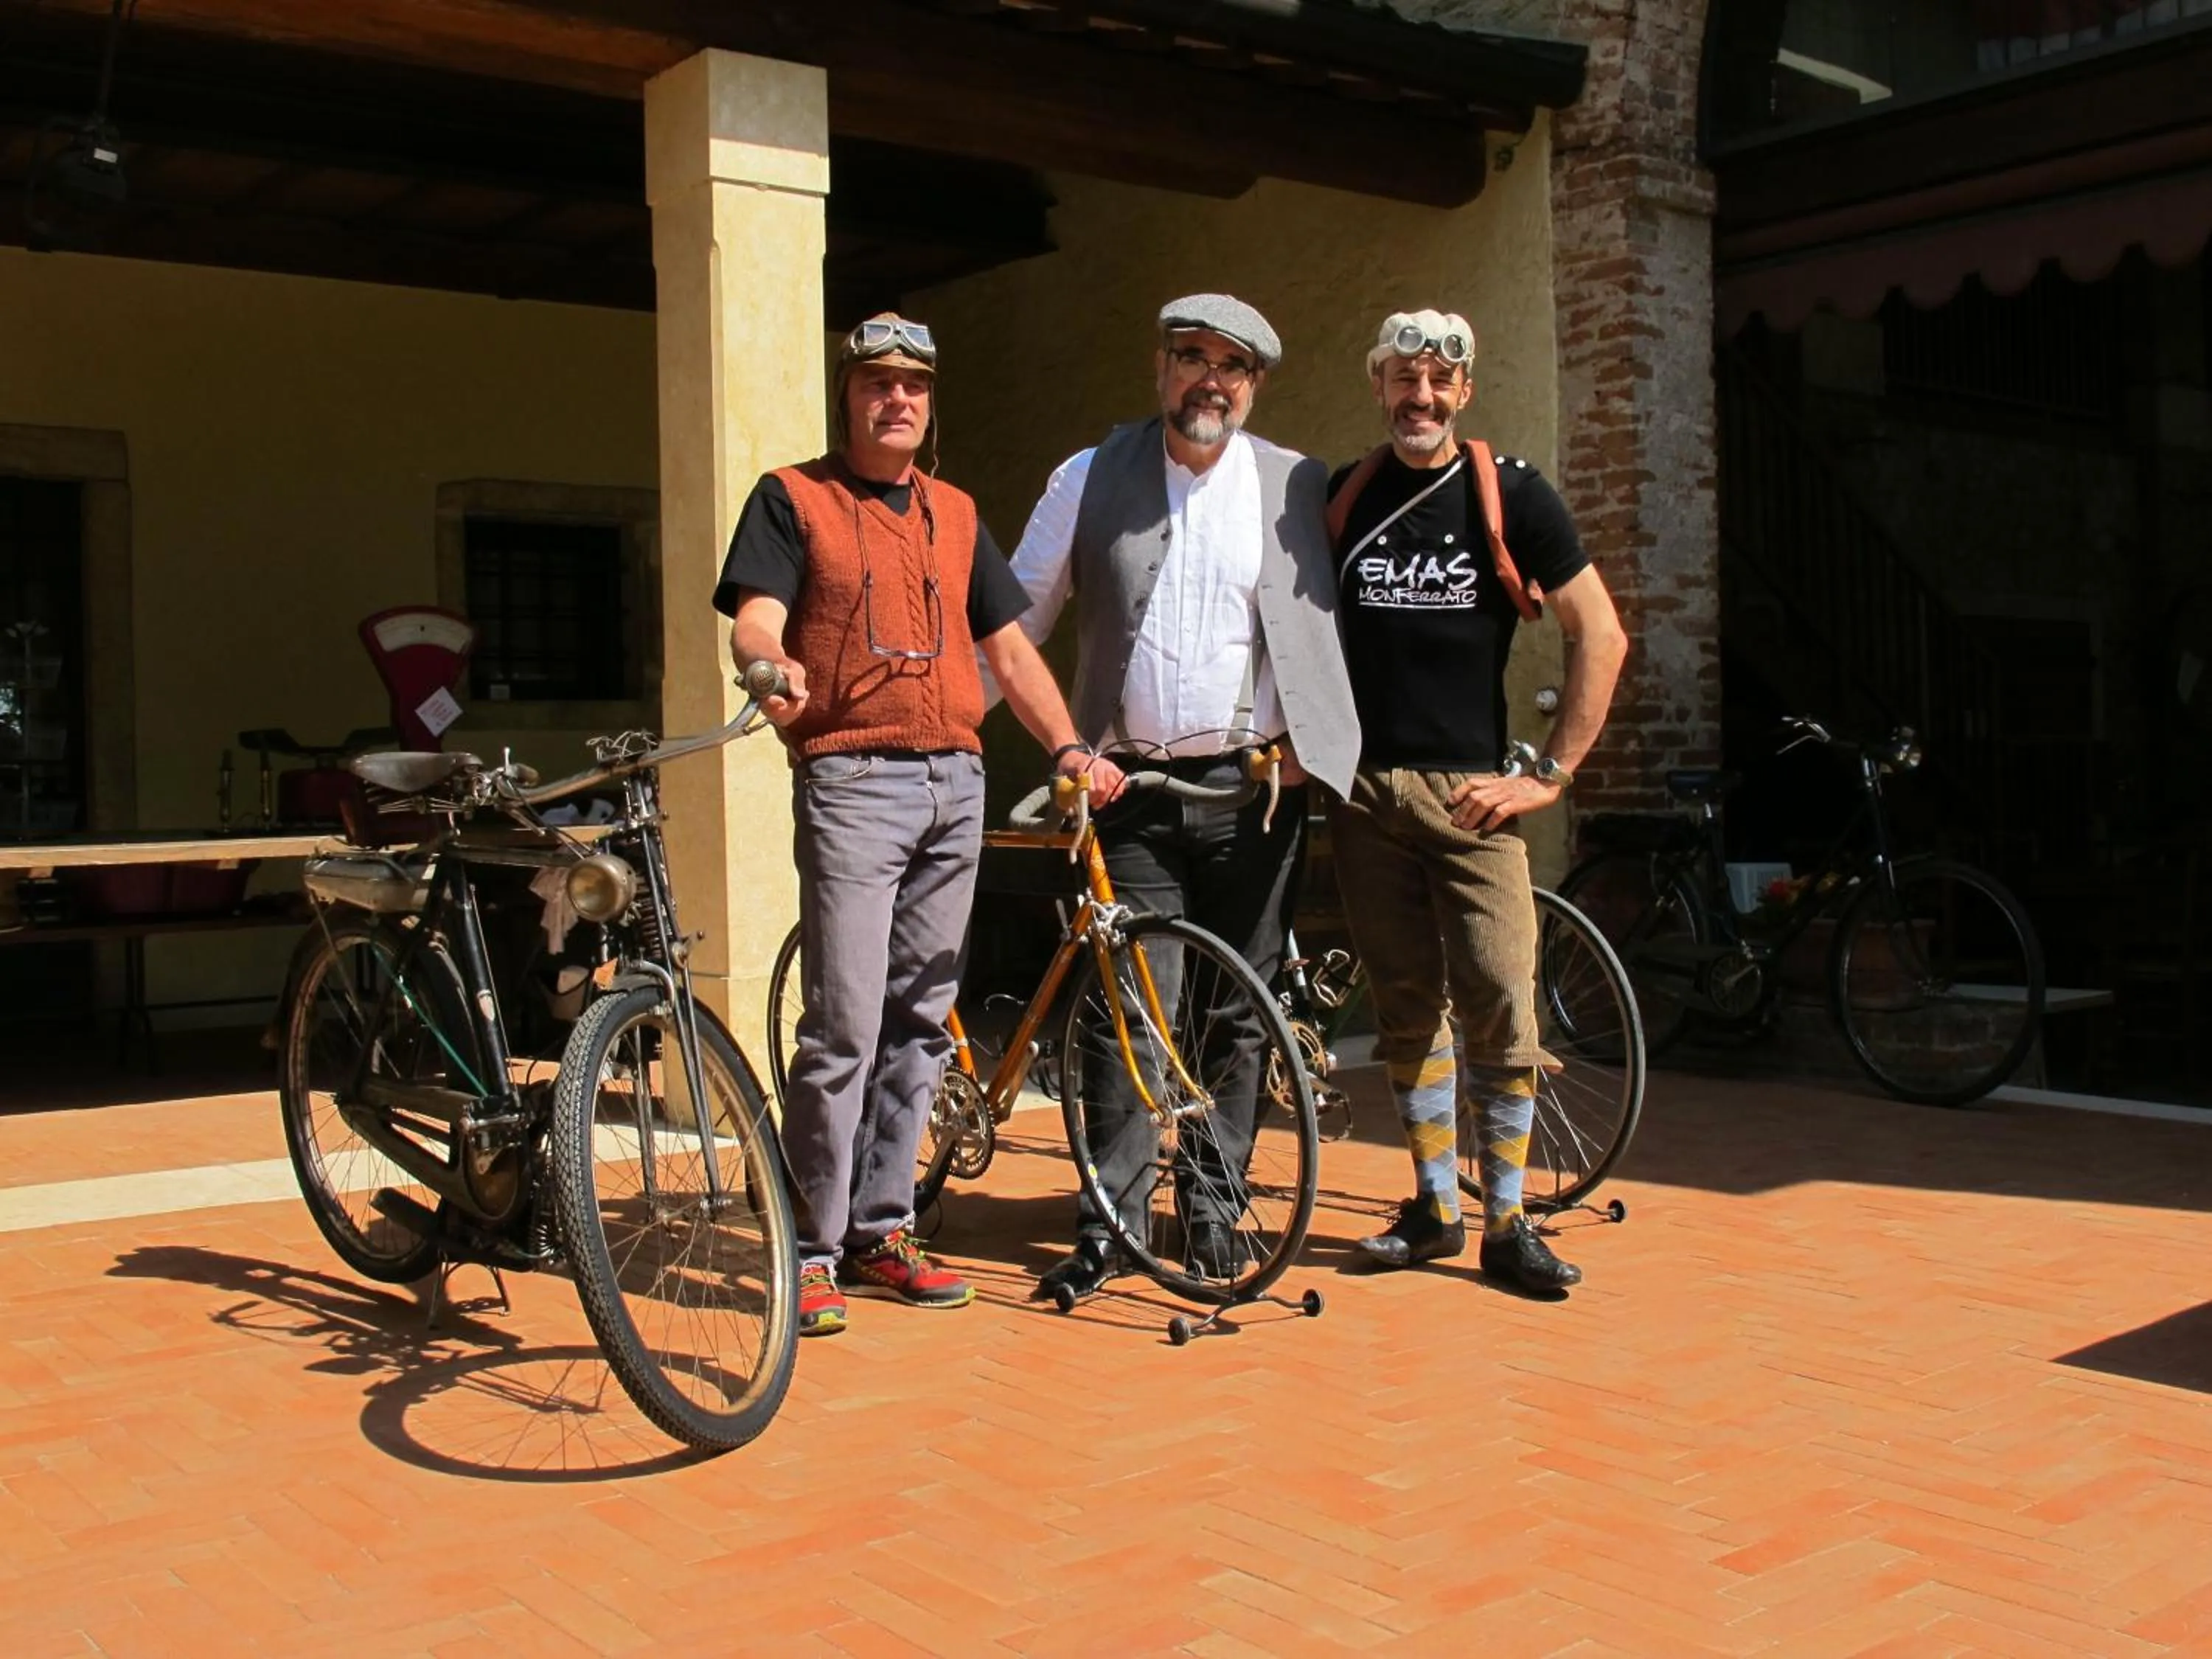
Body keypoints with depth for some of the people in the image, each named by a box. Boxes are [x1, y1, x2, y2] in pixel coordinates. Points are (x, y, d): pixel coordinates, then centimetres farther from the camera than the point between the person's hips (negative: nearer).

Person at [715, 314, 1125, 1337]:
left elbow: (1009, 645, 20)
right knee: (844, 1028, -10)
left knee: (920, 1021, 8)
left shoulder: (955, 514, 19)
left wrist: (1068, 748, 9)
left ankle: (880, 1229, 19)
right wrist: (772, 667, -33)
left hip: (955, 784, 6)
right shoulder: (792, 498, 4)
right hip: (852, 782, -5)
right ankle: (812, 1249, 1)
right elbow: (754, 619, -10)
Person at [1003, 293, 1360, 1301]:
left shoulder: (1297, 487, 7)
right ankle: (1111, 1216, 5)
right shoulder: (1090, 480, 6)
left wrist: (1316, 749, 2)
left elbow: (1329, 622, 11)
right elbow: (1016, 618, 9)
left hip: (1253, 790, 1)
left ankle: (1215, 1205, 20)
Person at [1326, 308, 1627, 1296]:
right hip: (1365, 789, 3)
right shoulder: (1341, 499, 9)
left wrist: (1551, 774, -6)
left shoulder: (1510, 496, 0)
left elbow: (1602, 637, -1)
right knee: (1405, 1009, 6)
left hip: (1471, 792, -2)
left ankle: (1507, 1224, 3)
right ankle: (1433, 1206, 17)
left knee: (1499, 1006, -7)